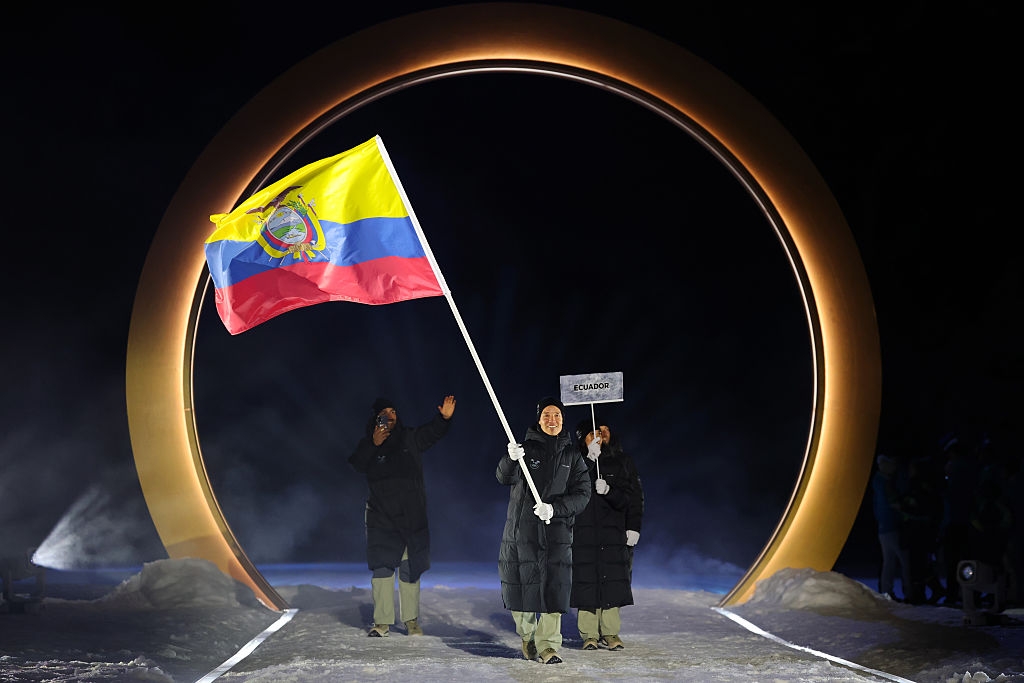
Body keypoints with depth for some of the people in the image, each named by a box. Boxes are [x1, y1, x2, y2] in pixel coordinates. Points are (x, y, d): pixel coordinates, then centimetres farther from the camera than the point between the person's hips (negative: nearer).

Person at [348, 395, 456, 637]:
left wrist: (444, 418, -27)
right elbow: (357, 465, -12)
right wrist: (374, 445, -25)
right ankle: (382, 621, 2)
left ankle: (411, 620, 12)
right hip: (381, 516, -1)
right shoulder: (367, 444, 4)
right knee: (382, 568, -4)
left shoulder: (410, 438, 6)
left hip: (412, 515, 1)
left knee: (410, 569, 4)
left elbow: (433, 432, -7)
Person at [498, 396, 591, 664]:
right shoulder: (526, 448, 4)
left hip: (557, 529, 1)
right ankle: (527, 636, 27)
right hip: (522, 528, -1)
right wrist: (511, 460, -33)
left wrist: (555, 508, -15)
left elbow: (582, 494, 1)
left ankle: (547, 645, -5)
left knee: (554, 587, -9)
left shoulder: (572, 456, 9)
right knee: (521, 584, 3)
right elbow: (505, 478, -11)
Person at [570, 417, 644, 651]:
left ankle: (610, 632, 8)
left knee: (614, 580, -1)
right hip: (584, 531, -2)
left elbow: (635, 497, 7)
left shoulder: (623, 462, 10)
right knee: (586, 579, -5)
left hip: (615, 531, 2)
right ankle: (589, 634, 2)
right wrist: (590, 459, -20)